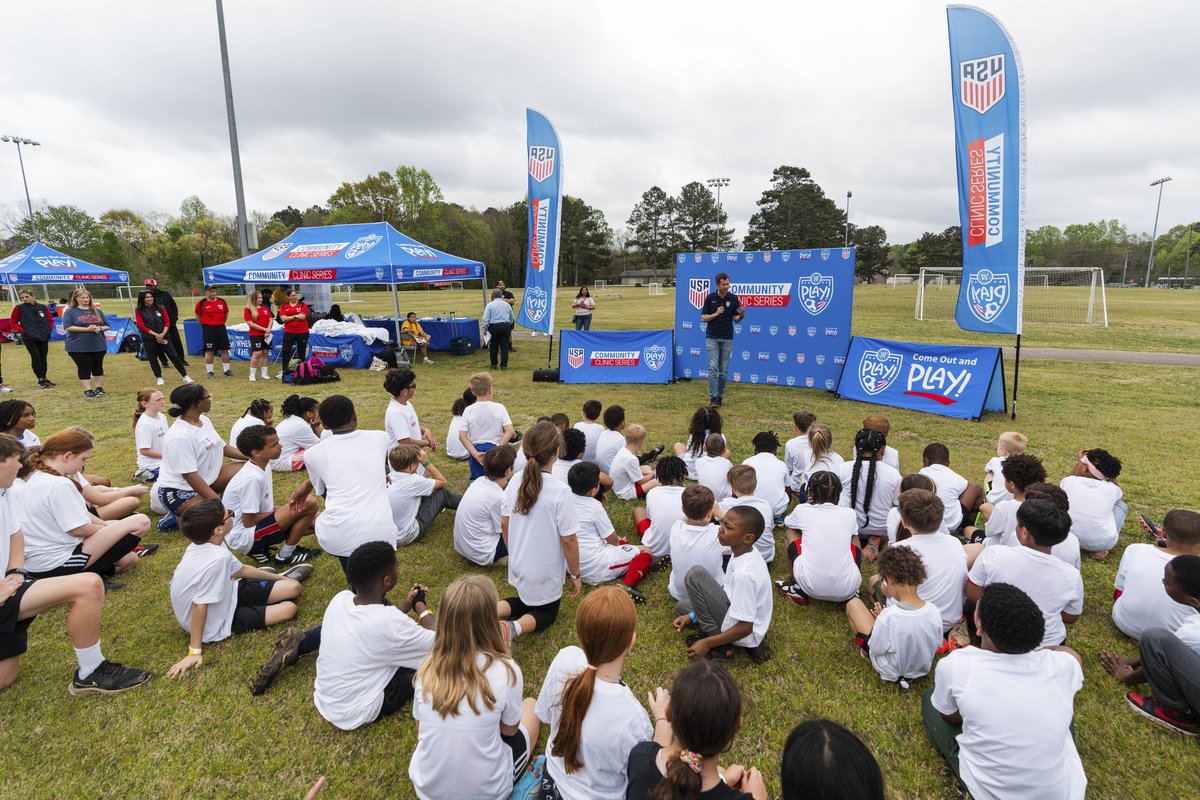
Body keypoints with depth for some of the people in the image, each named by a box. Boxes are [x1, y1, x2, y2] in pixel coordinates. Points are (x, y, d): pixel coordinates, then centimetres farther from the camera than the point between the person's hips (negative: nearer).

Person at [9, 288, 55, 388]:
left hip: (44, 337, 3)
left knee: (43, 357, 8)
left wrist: (50, 329, 2)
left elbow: (50, 319, 15)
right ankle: (41, 380, -3)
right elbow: (14, 322, 5)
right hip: (29, 338, -3)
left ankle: (44, 378, 19)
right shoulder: (19, 308, -1)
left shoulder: (42, 307, 5)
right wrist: (22, 330, -7)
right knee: (36, 357, -9)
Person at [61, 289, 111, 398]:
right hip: (78, 347, -3)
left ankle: (99, 388, 19)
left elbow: (107, 326, 14)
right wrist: (87, 329, -19)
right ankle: (87, 390, 6)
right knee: (84, 368, 0)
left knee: (98, 367, 9)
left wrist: (100, 328, -9)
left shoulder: (97, 311, 12)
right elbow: (67, 327, -11)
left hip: (98, 345, 3)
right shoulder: (70, 311, -1)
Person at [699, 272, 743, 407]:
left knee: (723, 370, 5)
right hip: (712, 337, -1)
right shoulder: (710, 298, -3)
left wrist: (741, 315, -21)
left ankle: (720, 396, 16)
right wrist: (716, 314, -17)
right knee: (713, 368, -9)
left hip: (727, 338, 2)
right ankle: (713, 397, -8)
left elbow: (736, 319, 1)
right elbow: (703, 318, -2)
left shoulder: (733, 298, -1)